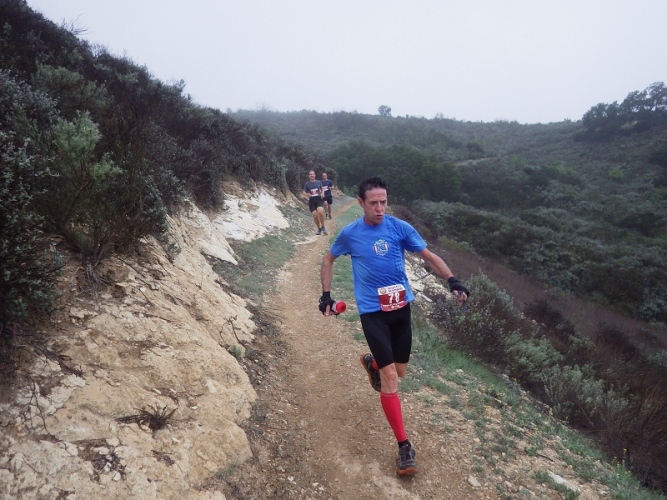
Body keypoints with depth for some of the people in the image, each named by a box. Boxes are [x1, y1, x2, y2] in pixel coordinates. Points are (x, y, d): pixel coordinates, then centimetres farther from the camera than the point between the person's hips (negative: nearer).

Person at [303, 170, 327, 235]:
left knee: (320, 212, -24)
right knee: (315, 216, -6)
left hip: (319, 199, 0)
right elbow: (304, 192, 7)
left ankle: (323, 227, -4)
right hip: (312, 201, 1)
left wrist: (322, 193, -1)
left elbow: (322, 189, 19)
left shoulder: (319, 182, 4)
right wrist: (307, 194, -14)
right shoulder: (307, 184, 1)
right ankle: (319, 228, 18)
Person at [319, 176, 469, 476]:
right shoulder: (349, 234, -5)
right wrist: (326, 295, 7)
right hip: (372, 312, -3)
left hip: (401, 307, 3)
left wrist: (452, 280, -19)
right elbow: (329, 260, 12)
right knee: (390, 378, -10)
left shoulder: (400, 228, -5)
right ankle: (404, 446, 1)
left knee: (400, 372, 16)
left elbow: (428, 256, -3)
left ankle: (371, 363, 52)